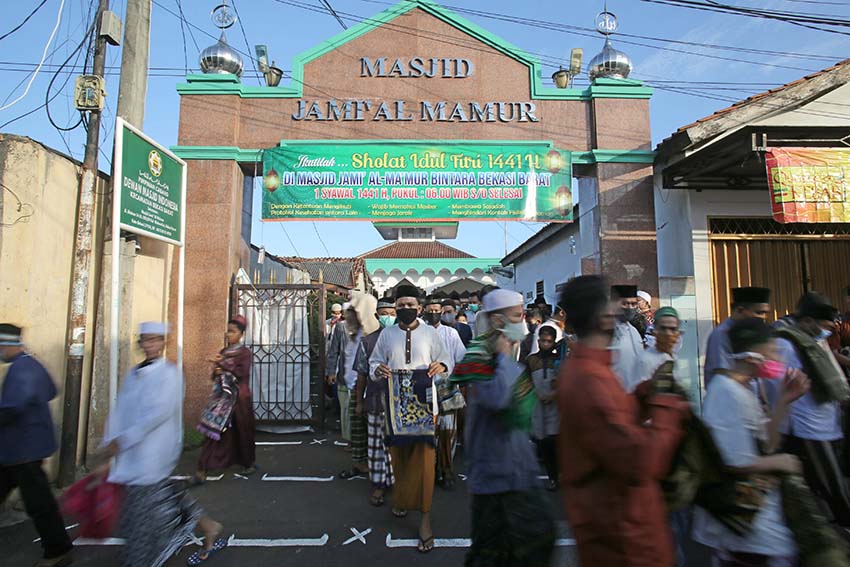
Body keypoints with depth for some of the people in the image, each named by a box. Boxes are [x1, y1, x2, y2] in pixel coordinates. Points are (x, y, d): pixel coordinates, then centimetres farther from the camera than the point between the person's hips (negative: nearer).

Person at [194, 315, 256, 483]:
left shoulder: (245, 353, -6)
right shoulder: (223, 352, 10)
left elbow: (242, 373, -20)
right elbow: (215, 375, 13)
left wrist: (223, 364, -22)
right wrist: (217, 371, -10)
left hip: (239, 397, -4)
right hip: (223, 396, 4)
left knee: (242, 431, 8)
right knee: (214, 431, -1)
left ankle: (248, 464, 27)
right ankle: (202, 469, 3)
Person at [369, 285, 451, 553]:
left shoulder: (430, 333, 0)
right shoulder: (386, 334, 4)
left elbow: (446, 357, 5)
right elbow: (374, 362, 9)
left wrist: (442, 366, -16)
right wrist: (377, 370, -13)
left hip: (423, 401, -2)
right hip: (396, 401, 2)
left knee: (424, 457, -3)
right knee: (398, 453, 15)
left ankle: (425, 517, 9)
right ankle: (401, 498, 41)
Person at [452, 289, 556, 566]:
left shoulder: (514, 351, 9)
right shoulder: (479, 357, -18)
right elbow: (497, 398, -36)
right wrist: (505, 357, -24)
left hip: (518, 463, 9)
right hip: (494, 468, -9)